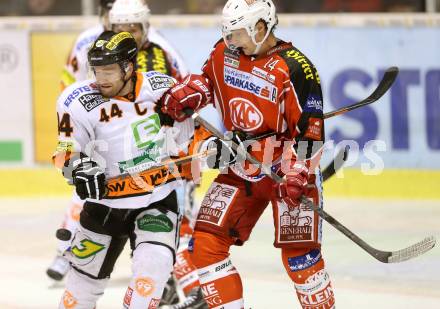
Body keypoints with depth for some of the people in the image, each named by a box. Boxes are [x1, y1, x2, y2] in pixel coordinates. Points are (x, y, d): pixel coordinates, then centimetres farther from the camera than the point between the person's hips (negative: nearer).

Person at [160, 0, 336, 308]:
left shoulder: (295, 69, -21)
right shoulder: (225, 52, -1)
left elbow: (310, 132, -21)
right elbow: (208, 78, 21)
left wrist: (295, 178, -29)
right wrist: (186, 93, 0)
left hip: (288, 169, -6)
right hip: (240, 168, 6)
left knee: (299, 255, -9)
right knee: (206, 243, -4)